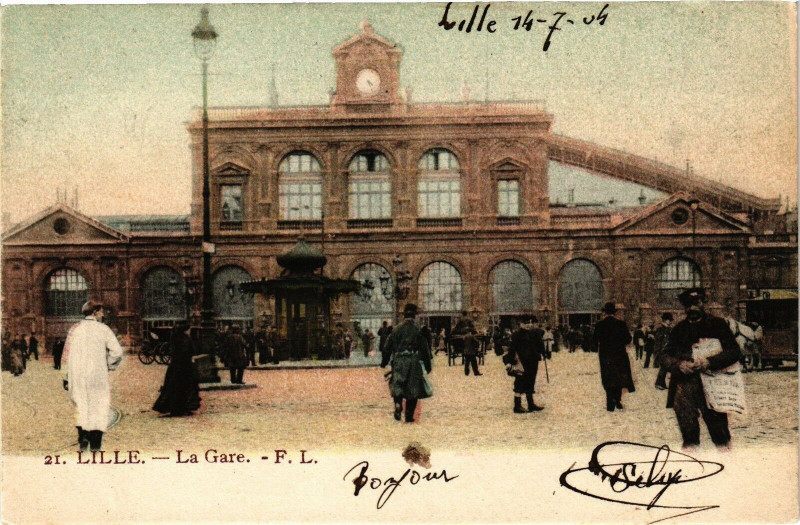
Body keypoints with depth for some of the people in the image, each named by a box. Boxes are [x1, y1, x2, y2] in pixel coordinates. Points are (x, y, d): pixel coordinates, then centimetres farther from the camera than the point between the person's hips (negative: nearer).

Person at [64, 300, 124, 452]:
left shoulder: (74, 329, 7)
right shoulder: (103, 329, -3)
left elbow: (67, 353, 6)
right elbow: (117, 351, -11)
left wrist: (68, 378, 9)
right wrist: (109, 365, 6)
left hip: (76, 374, 3)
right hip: (97, 373, -3)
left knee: (81, 405, 15)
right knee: (99, 405, 6)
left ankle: (82, 435, 3)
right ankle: (95, 442, 6)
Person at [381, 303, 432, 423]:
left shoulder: (396, 330, 3)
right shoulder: (418, 330, -1)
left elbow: (387, 347, 7)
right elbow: (425, 349, 0)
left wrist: (384, 363, 17)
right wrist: (428, 365, 8)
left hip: (398, 363, 1)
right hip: (414, 363, -1)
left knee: (397, 387, 13)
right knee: (413, 390, 7)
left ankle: (398, 404, -15)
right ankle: (409, 416, 5)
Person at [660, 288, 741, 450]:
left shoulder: (718, 324, 4)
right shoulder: (679, 329, 14)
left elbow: (734, 352, -4)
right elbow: (665, 357, 10)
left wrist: (709, 362, -18)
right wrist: (679, 365, -12)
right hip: (685, 381, 2)